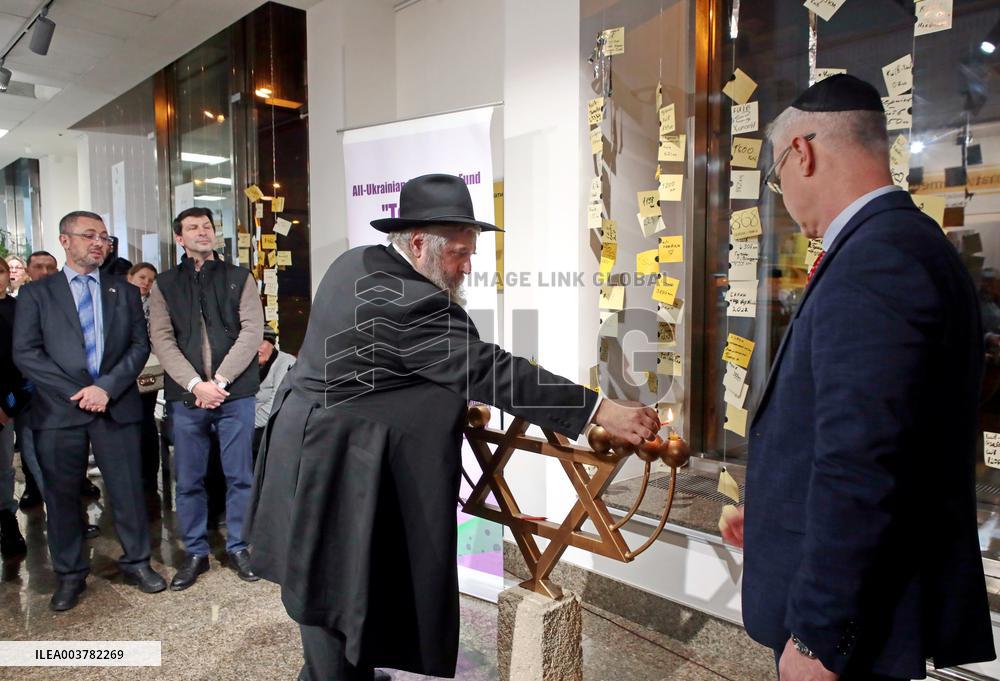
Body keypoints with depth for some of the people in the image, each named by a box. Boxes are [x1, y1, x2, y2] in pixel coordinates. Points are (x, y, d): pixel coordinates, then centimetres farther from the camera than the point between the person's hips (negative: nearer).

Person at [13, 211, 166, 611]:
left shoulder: (125, 292, 11)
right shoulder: (35, 293, 6)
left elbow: (140, 345, 3)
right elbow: (25, 353, -3)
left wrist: (106, 387, -11)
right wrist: (75, 392, -12)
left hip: (116, 407, 1)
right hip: (58, 410, 0)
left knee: (128, 490, 5)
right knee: (62, 496, 9)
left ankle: (136, 563, 21)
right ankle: (70, 575, 24)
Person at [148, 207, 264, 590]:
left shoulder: (239, 278, 7)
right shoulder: (164, 285, 10)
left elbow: (252, 331, -3)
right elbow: (161, 340, 0)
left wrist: (220, 380, -12)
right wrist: (196, 384, -14)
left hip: (235, 393, -1)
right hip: (185, 395, 1)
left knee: (240, 476, 5)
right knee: (188, 481, 8)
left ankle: (238, 548, 21)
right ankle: (195, 553, 24)